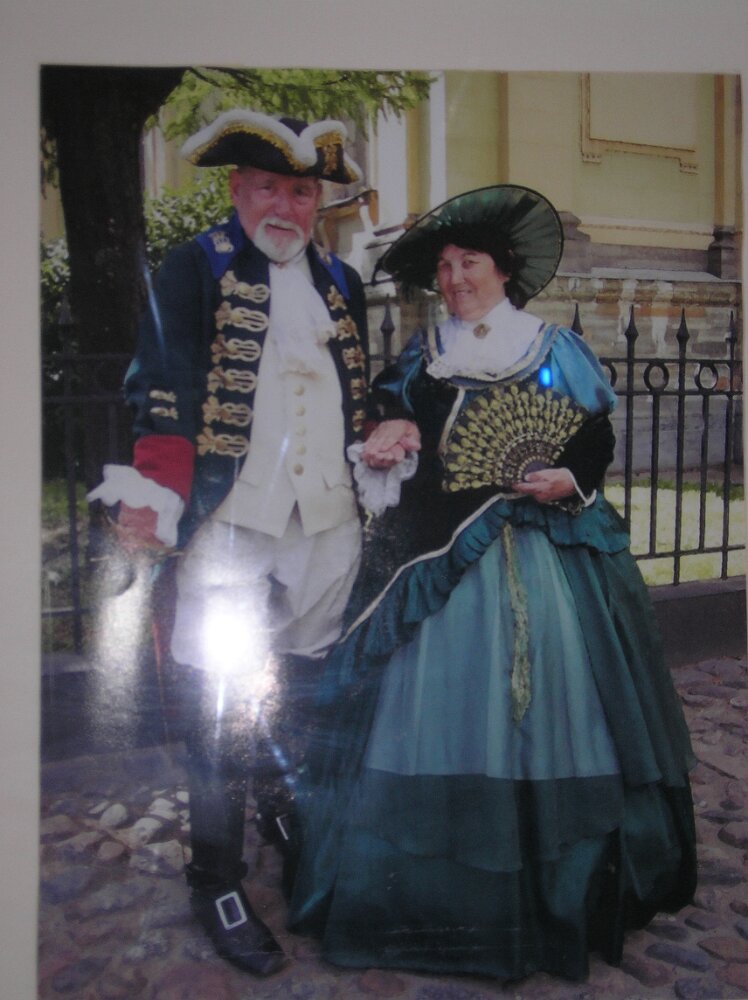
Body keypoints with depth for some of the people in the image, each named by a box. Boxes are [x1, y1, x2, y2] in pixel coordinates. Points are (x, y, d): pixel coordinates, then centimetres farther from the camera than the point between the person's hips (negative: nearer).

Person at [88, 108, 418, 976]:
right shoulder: (192, 271, -1)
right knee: (221, 709, 1)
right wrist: (158, 497, -18)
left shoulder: (340, 283, 15)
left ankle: (289, 816, 41)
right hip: (230, 522, -5)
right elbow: (161, 393, -9)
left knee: (310, 690, 15)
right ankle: (215, 881, 18)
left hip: (328, 522, 5)